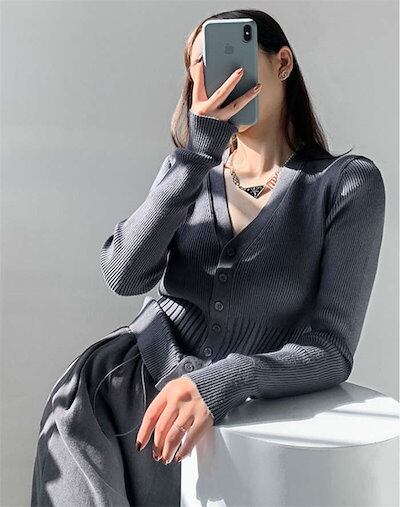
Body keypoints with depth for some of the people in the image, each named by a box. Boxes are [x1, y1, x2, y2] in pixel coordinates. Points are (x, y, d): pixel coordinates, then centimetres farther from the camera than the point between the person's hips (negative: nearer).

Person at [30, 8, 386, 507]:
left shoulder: (349, 182, -4)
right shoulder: (192, 171, 8)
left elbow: (331, 349, -10)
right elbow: (124, 275, -10)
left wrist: (223, 383, -26)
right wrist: (198, 151, -17)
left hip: (241, 412, -3)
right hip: (139, 375, 4)